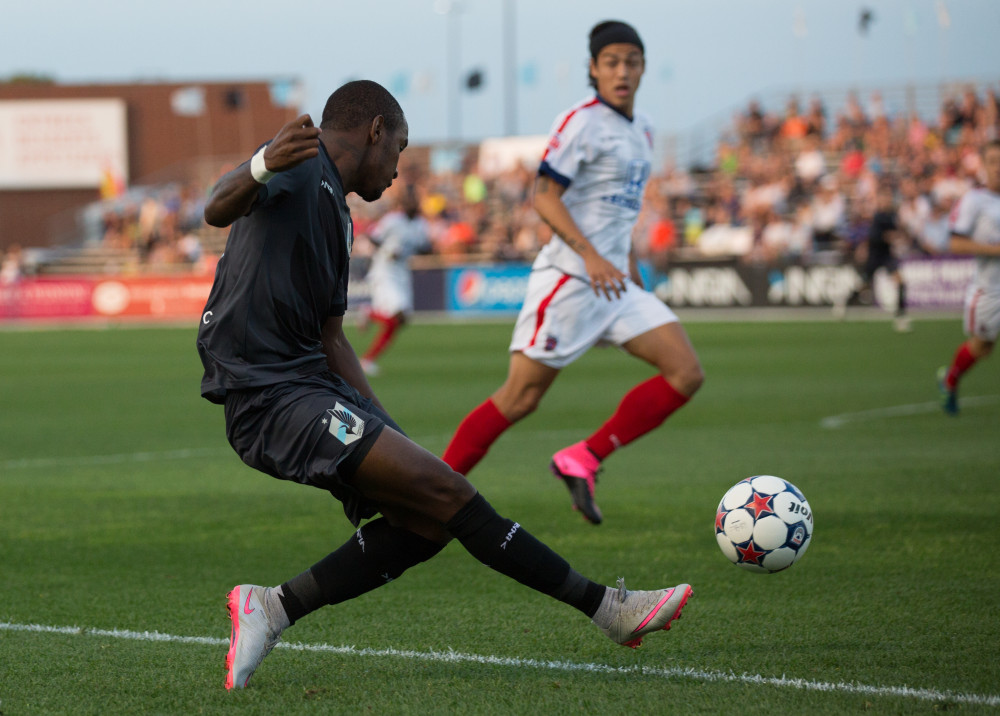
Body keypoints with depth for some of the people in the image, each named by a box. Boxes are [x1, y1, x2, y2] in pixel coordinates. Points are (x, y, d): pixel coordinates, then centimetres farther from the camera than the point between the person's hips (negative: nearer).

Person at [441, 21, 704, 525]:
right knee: (520, 398, -7)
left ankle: (583, 460, -3)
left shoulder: (641, 130, 15)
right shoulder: (581, 123, -10)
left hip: (615, 283, 8)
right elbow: (544, 196, -16)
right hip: (569, 277, -8)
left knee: (686, 374, -4)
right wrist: (590, 255, -24)